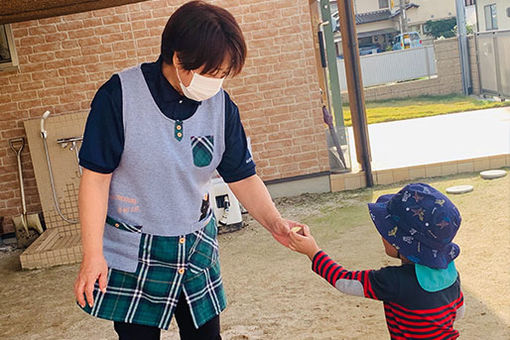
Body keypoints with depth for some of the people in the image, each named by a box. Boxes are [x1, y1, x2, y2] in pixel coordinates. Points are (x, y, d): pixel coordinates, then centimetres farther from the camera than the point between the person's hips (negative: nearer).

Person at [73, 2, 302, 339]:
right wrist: (93, 255, -15)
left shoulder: (221, 105, -5)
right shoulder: (120, 95, -17)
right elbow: (96, 178, -13)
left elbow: (243, 177, -1)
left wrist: (275, 222, -17)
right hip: (133, 258, -3)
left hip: (197, 250, 4)